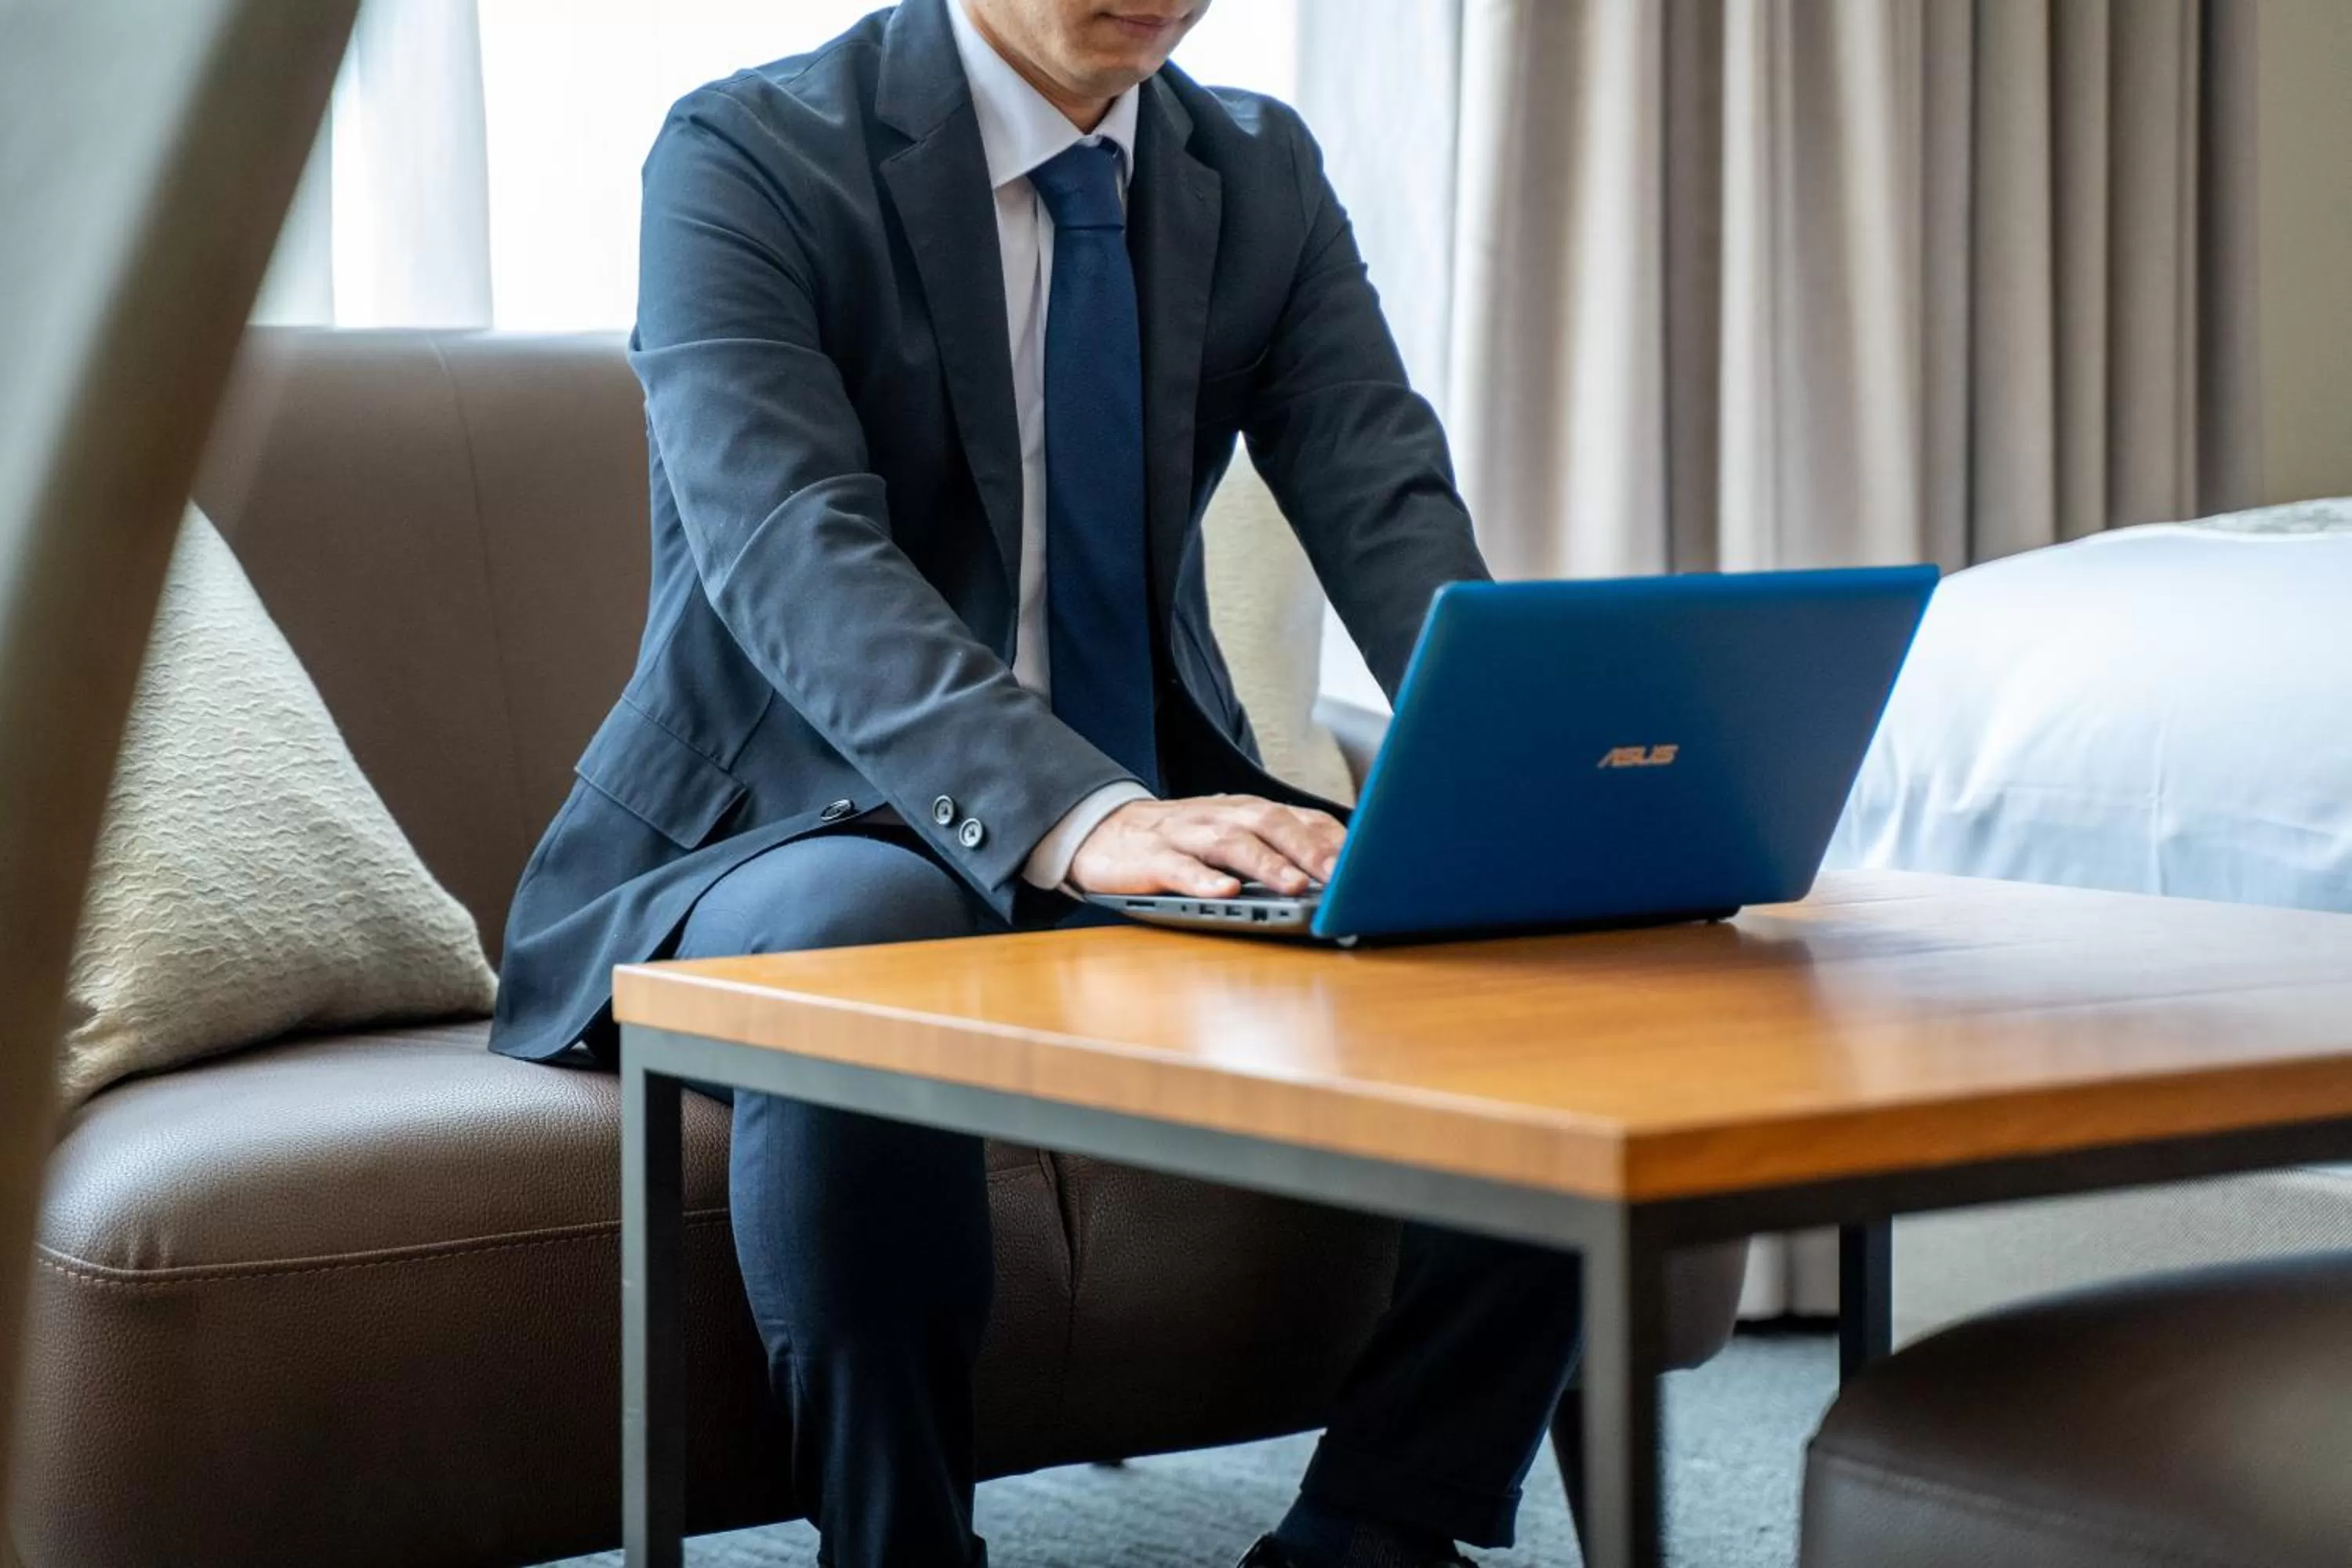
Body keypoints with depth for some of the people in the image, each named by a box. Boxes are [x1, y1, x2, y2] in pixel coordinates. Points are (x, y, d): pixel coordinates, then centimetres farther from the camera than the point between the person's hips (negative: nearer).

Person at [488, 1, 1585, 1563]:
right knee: (866, 935, -40)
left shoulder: (1263, 175, 7)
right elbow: (793, 554, -25)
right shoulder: (749, 155, -10)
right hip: (799, 841, -5)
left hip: (1156, 825, 5)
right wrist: (1077, 816, -42)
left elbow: (1387, 505, -5)